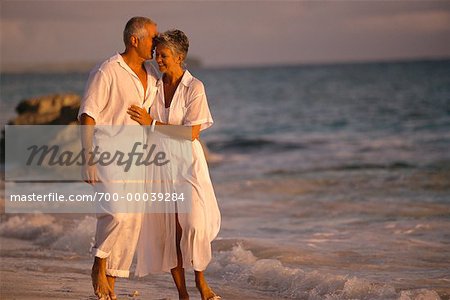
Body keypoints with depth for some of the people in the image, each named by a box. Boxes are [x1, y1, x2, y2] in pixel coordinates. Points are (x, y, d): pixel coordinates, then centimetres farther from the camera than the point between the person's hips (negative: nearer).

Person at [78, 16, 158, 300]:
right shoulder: (106, 72, -12)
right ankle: (99, 265, 1)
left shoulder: (152, 75, 9)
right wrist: (88, 158, -19)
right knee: (117, 212, -22)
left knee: (133, 220, 3)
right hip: (106, 152, -7)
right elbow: (87, 116, -13)